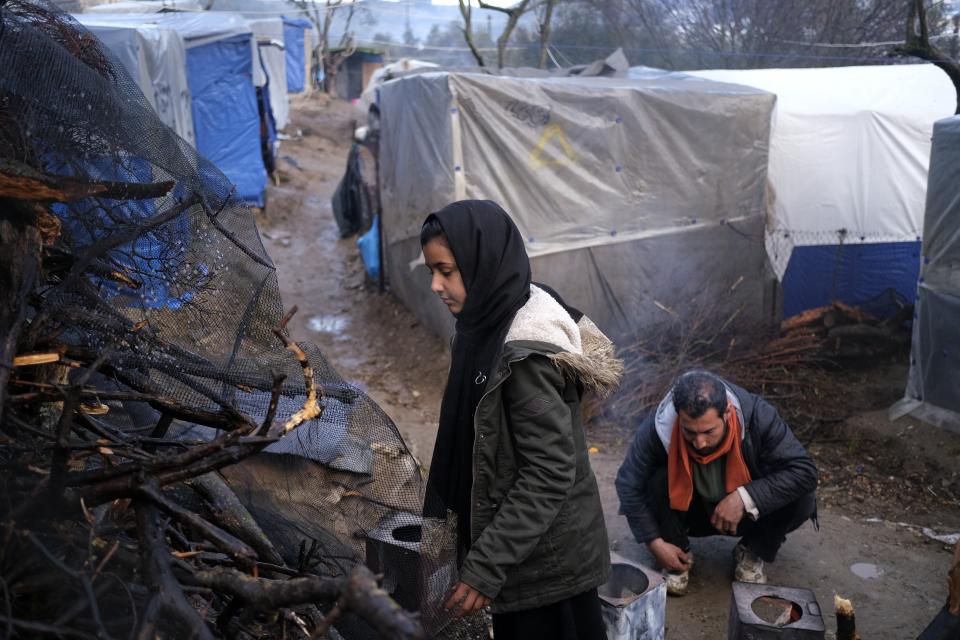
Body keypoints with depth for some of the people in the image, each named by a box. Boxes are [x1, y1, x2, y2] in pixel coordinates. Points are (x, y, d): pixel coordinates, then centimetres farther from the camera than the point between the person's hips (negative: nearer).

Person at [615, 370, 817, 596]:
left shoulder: (758, 417, -32)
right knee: (657, 481, -32)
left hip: (748, 514, 1)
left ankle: (751, 554, 2)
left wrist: (745, 498, -38)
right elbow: (628, 485, -18)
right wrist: (655, 543, -21)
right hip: (690, 512, -1)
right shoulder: (659, 427, -31)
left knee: (801, 500, -27)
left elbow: (805, 471, -29)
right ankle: (680, 556, -4)